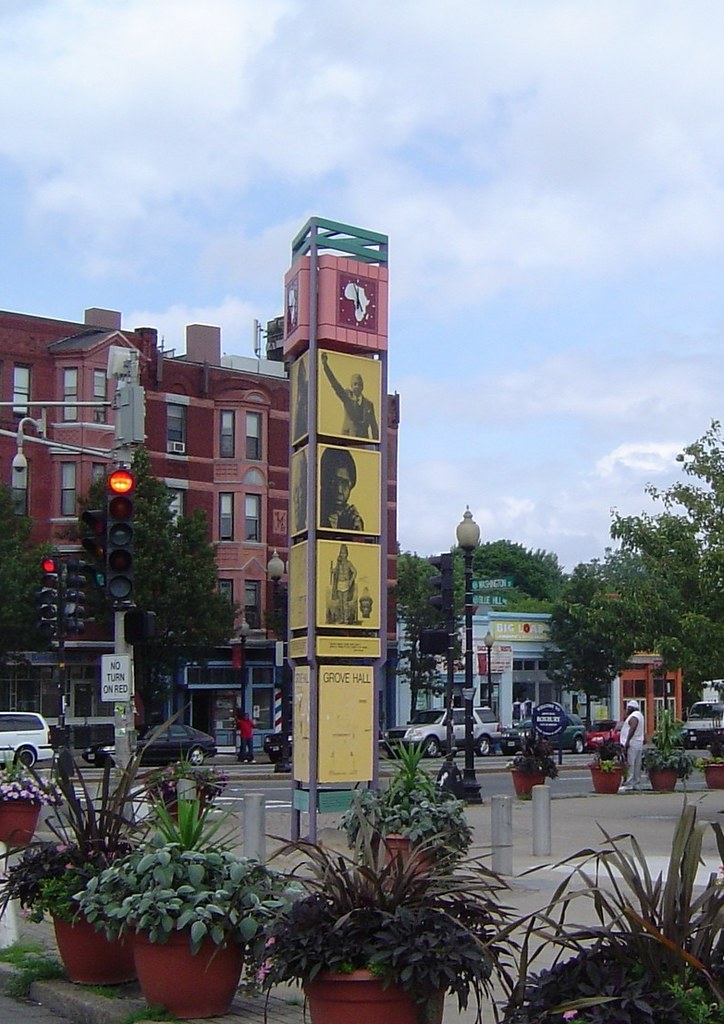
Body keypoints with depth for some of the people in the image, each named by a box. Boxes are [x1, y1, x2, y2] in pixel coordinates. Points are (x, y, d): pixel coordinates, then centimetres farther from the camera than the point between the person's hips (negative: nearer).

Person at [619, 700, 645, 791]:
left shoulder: (634, 716, -12)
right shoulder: (639, 715, 20)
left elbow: (632, 728, -25)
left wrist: (627, 741, -27)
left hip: (632, 744, -11)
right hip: (639, 743, 11)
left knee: (630, 764, -11)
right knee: (637, 765, 10)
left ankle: (629, 784, -14)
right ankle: (637, 784, 12)